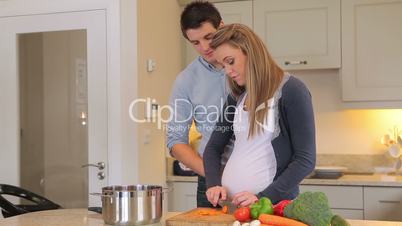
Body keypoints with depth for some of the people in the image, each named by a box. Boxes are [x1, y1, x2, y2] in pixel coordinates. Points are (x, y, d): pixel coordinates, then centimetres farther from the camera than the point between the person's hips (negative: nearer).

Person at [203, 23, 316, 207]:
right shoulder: (237, 96, 10)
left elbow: (306, 160, -12)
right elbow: (213, 146, 14)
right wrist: (213, 184, -4)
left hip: (273, 206, -5)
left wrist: (263, 198, -19)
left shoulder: (292, 90, -9)